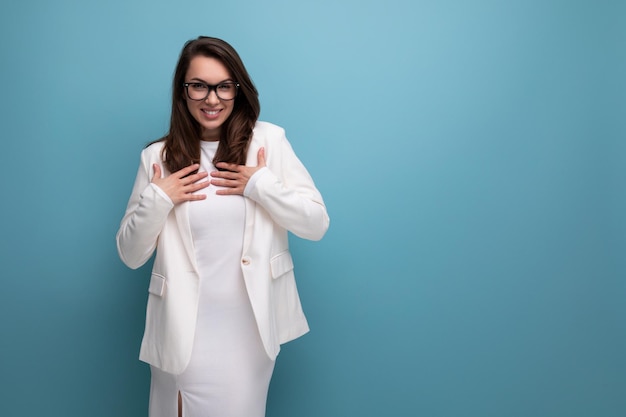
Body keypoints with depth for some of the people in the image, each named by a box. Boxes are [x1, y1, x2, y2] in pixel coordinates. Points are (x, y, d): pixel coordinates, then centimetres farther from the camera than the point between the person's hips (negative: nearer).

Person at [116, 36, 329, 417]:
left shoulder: (269, 140, -3)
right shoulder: (158, 157, 0)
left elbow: (317, 224, -4)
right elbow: (131, 256, 3)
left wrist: (261, 185, -16)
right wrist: (157, 201, -12)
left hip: (252, 325, 0)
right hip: (185, 329, 0)